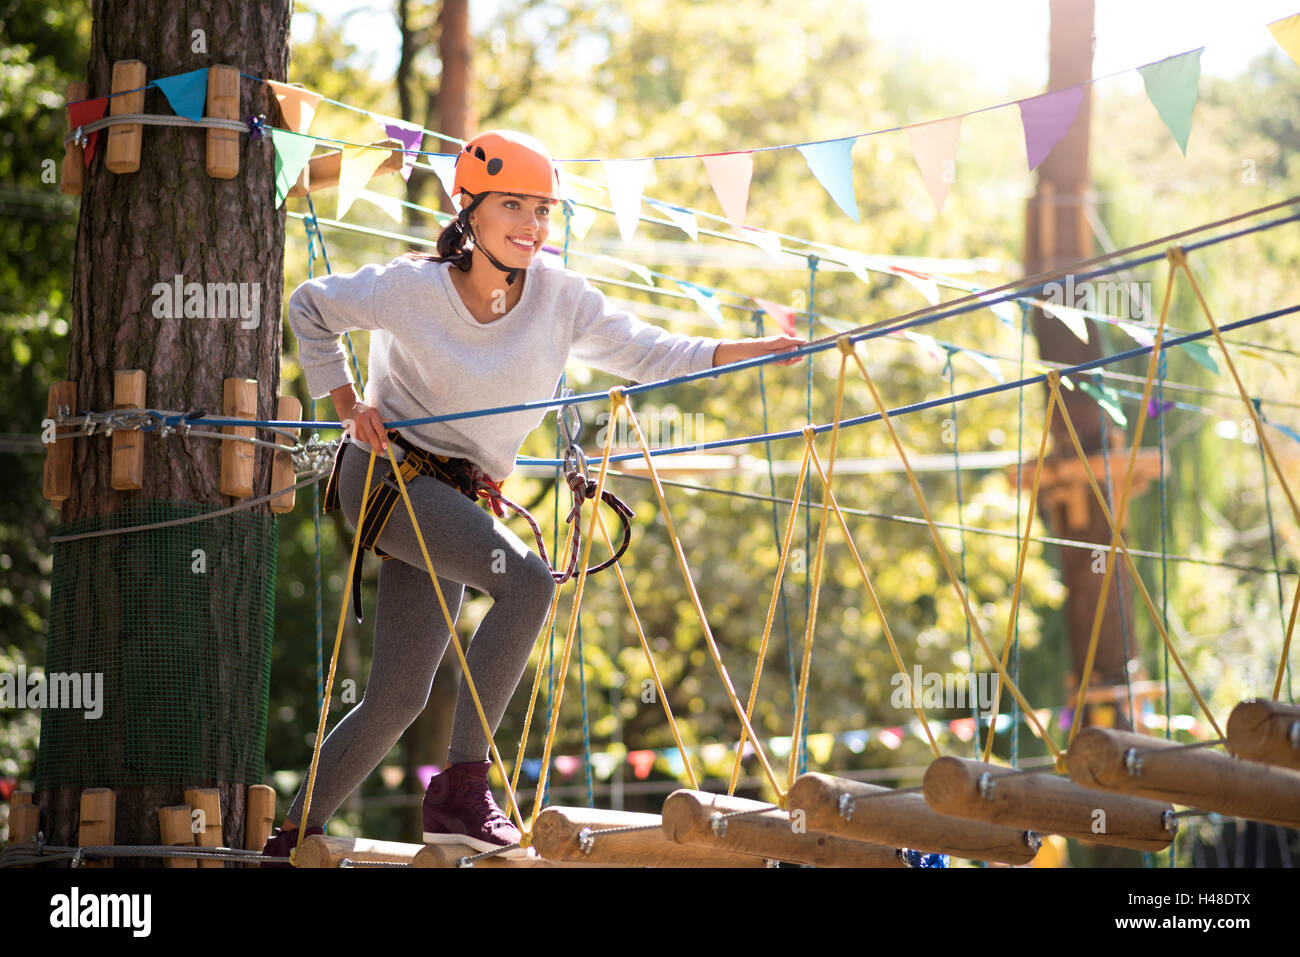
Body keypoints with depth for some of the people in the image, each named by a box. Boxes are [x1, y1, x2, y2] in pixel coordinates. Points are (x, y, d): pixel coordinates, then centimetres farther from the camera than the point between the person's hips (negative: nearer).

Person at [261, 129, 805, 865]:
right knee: (528, 578, -28)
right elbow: (310, 308, 3)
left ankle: (296, 837, 16)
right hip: (388, 472, -6)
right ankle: (462, 788, -28)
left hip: (459, 498, 6)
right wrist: (347, 404, -4)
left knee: (400, 696, 2)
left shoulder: (562, 299, -2)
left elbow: (651, 355, -2)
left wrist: (761, 350, -14)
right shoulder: (410, 289, -13)